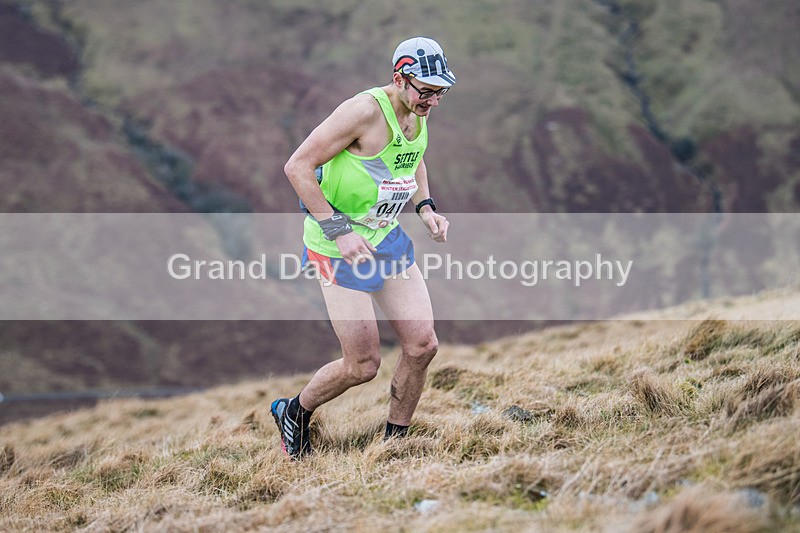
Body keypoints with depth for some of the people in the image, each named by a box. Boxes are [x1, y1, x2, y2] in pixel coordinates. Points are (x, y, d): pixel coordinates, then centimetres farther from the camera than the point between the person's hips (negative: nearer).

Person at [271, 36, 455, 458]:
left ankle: (395, 442, 18)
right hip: (340, 246, -8)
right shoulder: (367, 110, -23)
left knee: (422, 345, 0)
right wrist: (339, 230, -24)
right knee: (363, 366, -4)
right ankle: (293, 413, 23)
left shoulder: (418, 112, 3)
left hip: (388, 237, 8)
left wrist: (425, 208, 8)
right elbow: (297, 167, -22)